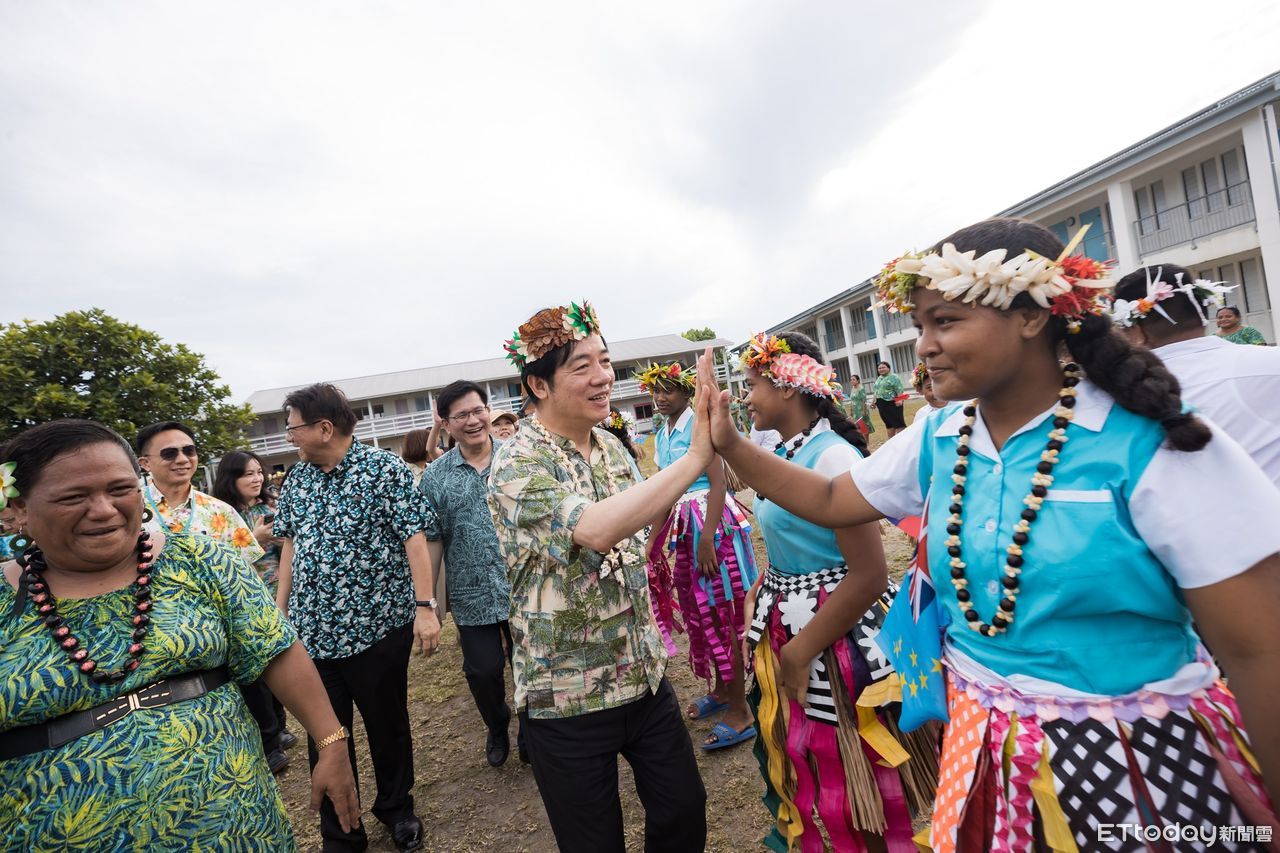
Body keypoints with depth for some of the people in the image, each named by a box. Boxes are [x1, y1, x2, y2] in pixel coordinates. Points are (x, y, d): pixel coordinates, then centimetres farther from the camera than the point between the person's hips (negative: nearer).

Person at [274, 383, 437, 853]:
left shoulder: (385, 470, -11)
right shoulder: (296, 478, 7)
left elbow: (414, 538, -13)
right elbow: (290, 544, 15)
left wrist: (425, 607, -17)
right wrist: (280, 609, 13)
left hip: (377, 625, -4)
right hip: (311, 631, 4)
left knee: (388, 725, 13)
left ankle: (397, 808, 38)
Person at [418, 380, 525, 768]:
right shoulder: (435, 477, 0)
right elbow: (431, 539, 2)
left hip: (524, 590, 0)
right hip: (472, 597, 1)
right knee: (483, 671, 8)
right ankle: (497, 729, 40)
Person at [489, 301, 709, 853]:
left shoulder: (612, 448, 3)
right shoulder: (518, 464, -20)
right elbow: (595, 530, -38)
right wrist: (695, 457, -37)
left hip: (644, 676, 6)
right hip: (569, 696, -5)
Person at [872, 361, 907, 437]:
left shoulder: (893, 377, -6)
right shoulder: (879, 379, 18)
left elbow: (899, 389, -14)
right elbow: (876, 391, 24)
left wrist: (899, 400, -25)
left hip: (892, 403, -8)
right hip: (882, 405, 8)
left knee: (898, 423, -6)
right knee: (888, 424, 11)